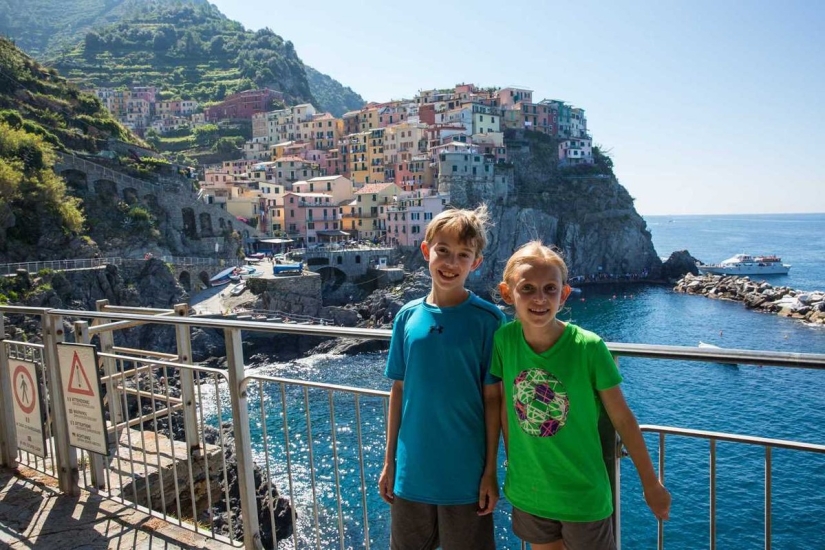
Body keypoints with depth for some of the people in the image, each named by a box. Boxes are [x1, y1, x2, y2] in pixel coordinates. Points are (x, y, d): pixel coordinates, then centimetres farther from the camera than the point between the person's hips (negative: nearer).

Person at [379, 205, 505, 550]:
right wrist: (389, 462, 7)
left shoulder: (487, 319, -11)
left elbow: (492, 398, -7)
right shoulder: (408, 316, -2)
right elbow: (399, 390, 4)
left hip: (466, 475, -3)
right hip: (411, 472, 3)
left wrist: (490, 470, -6)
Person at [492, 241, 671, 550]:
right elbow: (506, 406, 0)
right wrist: (512, 464, 7)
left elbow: (622, 419, -10)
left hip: (583, 498, -3)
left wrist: (651, 484, -1)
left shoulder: (588, 347, -19)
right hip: (527, 495, 3)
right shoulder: (504, 340, -12)